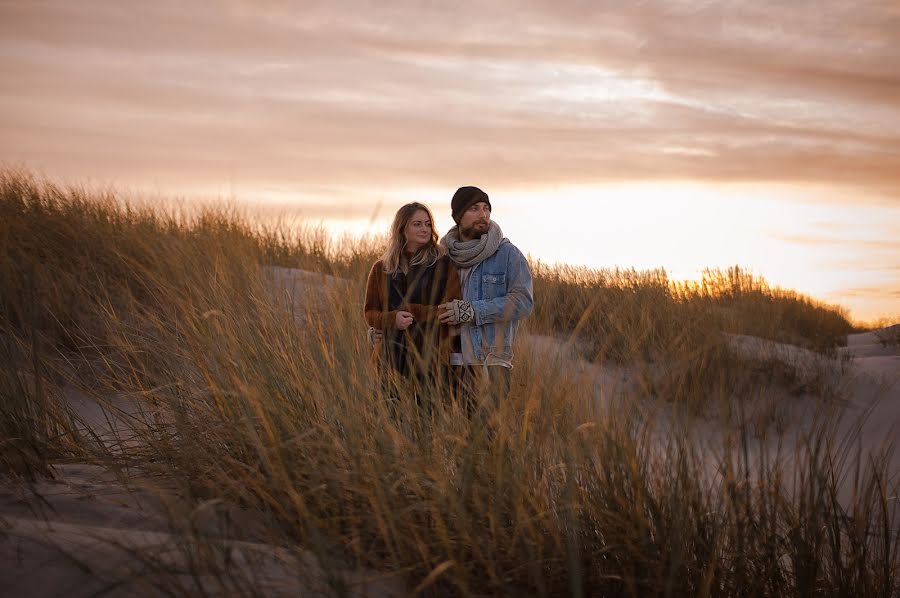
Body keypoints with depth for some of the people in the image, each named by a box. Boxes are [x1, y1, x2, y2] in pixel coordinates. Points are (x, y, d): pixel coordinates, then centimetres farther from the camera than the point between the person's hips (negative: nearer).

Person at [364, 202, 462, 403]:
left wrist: (411, 311, -12)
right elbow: (370, 312, 10)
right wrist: (392, 319, -12)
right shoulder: (381, 269, 10)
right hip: (392, 356, 3)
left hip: (432, 357, -2)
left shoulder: (444, 265, 1)